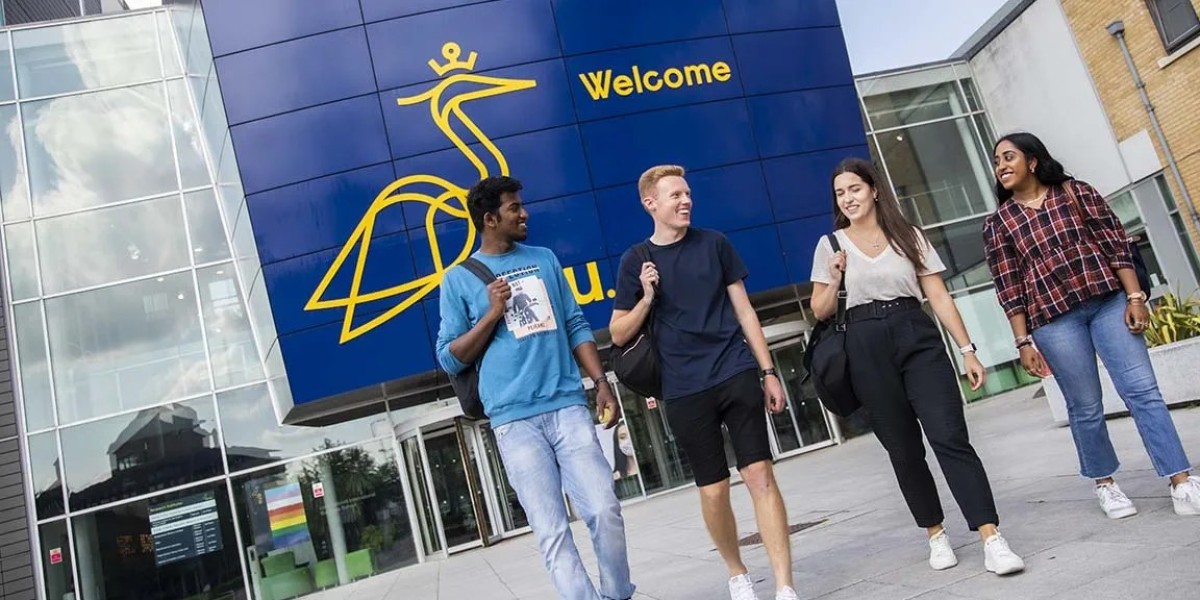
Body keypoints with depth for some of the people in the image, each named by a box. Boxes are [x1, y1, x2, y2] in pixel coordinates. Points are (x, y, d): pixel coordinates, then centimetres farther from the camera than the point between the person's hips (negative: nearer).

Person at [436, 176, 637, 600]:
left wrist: (601, 382, 4)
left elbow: (576, 326, 15)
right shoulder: (459, 279, 4)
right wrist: (493, 314, -8)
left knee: (605, 510, 0)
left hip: (568, 406, 3)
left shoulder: (544, 260, 14)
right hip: (515, 420, -2)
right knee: (551, 530, -2)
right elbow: (450, 360, 4)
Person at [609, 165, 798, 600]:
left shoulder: (714, 244, 6)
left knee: (760, 475, -5)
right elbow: (619, 335, 6)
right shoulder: (636, 261, 3)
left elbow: (744, 310, 9)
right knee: (713, 489, 5)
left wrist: (768, 372, 5)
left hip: (737, 375, 1)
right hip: (685, 392, 0)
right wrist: (646, 298, -11)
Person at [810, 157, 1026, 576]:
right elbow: (820, 312, 9)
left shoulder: (908, 237, 9)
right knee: (903, 449, 5)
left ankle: (992, 540, -12)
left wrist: (968, 350, 1)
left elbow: (939, 297, 7)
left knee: (950, 438, -12)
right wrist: (834, 280, -10)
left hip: (918, 338, 0)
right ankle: (936, 534, 20)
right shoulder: (831, 244, 8)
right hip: (866, 348, 0)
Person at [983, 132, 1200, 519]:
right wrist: (1023, 342, -2)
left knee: (1143, 390, -4)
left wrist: (1135, 297, -4)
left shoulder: (1075, 192, 7)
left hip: (1108, 301, 1)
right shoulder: (999, 223, 5)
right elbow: (1008, 289, 2)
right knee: (1086, 408, 4)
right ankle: (1105, 484, 22)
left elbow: (1116, 243, 4)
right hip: (1053, 318, 0)